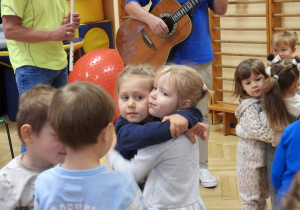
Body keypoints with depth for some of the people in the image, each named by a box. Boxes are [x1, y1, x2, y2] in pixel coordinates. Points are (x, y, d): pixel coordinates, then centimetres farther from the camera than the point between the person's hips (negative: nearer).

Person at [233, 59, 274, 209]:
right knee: (251, 198, 4)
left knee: (263, 194, 20)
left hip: (262, 153, 8)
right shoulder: (249, 106, -19)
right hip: (251, 154, -8)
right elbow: (256, 129, -28)